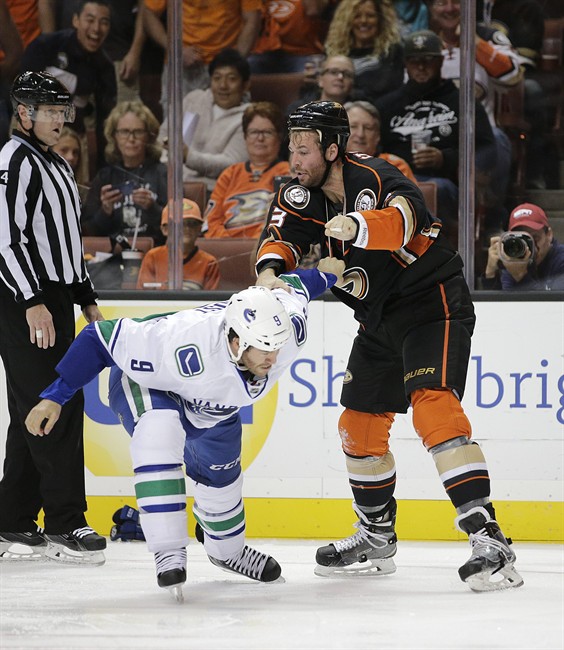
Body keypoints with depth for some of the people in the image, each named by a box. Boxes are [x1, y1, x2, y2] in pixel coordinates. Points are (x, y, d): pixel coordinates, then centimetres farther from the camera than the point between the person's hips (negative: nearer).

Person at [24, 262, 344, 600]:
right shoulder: (185, 349, -47)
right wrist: (55, 396, -34)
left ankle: (227, 548, 55)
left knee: (221, 476, 24)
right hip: (146, 384, -6)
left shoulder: (290, 324, -32)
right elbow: (103, 337, -38)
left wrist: (326, 275, 16)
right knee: (159, 432, -37)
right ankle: (169, 553, -34)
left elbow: (293, 288, -8)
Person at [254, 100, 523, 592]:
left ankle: (489, 540, -32)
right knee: (360, 424, 13)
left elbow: (403, 221, -43)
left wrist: (357, 226, -63)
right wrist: (271, 269, -26)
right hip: (381, 320, 9)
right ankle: (377, 540, 31)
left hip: (433, 306, -9)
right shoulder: (303, 196, 2)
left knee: (433, 408, -26)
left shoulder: (376, 180, -24)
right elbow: (283, 236, -3)